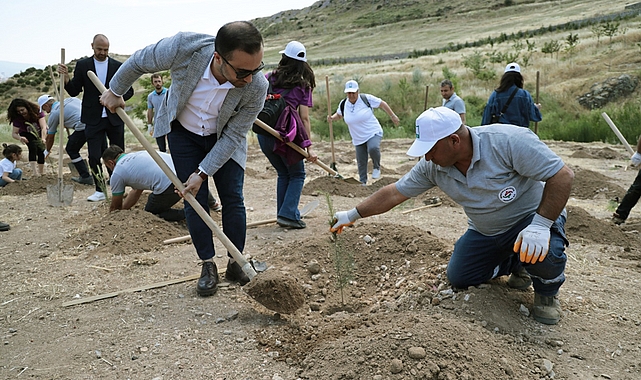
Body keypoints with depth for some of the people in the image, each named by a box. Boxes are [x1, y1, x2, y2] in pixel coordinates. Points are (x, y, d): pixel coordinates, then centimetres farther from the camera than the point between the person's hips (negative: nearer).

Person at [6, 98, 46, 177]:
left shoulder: (37, 112, -30)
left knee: (40, 149, -17)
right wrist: (20, 138, -49)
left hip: (39, 132, 1)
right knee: (33, 147, -28)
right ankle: (34, 170, -35)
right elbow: (14, 133, -25)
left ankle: (41, 172, -3)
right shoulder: (17, 119, -26)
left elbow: (43, 127, -38)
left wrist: (43, 138, -56)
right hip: (27, 134, -1)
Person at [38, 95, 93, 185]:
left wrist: (47, 150, 38)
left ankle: (85, 177, 8)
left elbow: (50, 137, 21)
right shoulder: (70, 99, 27)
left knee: (71, 150, 13)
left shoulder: (53, 113, 11)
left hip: (83, 127, -6)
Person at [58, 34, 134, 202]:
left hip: (115, 118, 0)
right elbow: (74, 91, 3)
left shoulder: (118, 66, 4)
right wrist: (66, 78, -16)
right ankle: (100, 190, 10)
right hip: (93, 119, 0)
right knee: (94, 156, -2)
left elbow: (129, 90, 4)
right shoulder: (82, 65, 4)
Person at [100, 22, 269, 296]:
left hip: (224, 139, 0)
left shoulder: (257, 87, -33)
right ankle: (208, 266, 11)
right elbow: (139, 62, -13)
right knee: (195, 200, -1)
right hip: (183, 131, 0)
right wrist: (115, 91, 2)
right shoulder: (184, 48, -35)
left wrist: (203, 173, -20)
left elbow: (234, 136, -20)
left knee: (233, 199, -2)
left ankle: (236, 264, 14)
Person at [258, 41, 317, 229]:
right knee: (297, 175, 13)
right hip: (285, 134, -4)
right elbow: (304, 118, -4)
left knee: (283, 174, 21)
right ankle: (288, 214, 0)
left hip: (263, 133, 4)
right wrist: (308, 146, -5)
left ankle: (284, 214, 23)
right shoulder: (303, 86, 1)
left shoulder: (269, 78, 8)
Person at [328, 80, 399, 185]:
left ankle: (376, 167, -5)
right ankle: (363, 183, 27)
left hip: (373, 133, -4)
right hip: (358, 139, 4)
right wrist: (332, 118, -4)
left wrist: (393, 116, 2)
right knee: (361, 162, 7)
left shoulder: (366, 98, -13)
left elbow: (382, 104, -2)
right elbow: (339, 115, 18)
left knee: (373, 148, -34)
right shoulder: (343, 104, -2)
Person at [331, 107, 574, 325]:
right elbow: (394, 193, -6)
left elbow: (562, 176, -30)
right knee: (458, 278, 6)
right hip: (486, 232, 6)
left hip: (533, 217, -5)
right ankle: (516, 265, 27)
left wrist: (540, 225, -39)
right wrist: (352, 215, -4)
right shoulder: (432, 167, -15)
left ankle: (547, 291, 0)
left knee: (542, 252, -36)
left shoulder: (507, 141, -32)